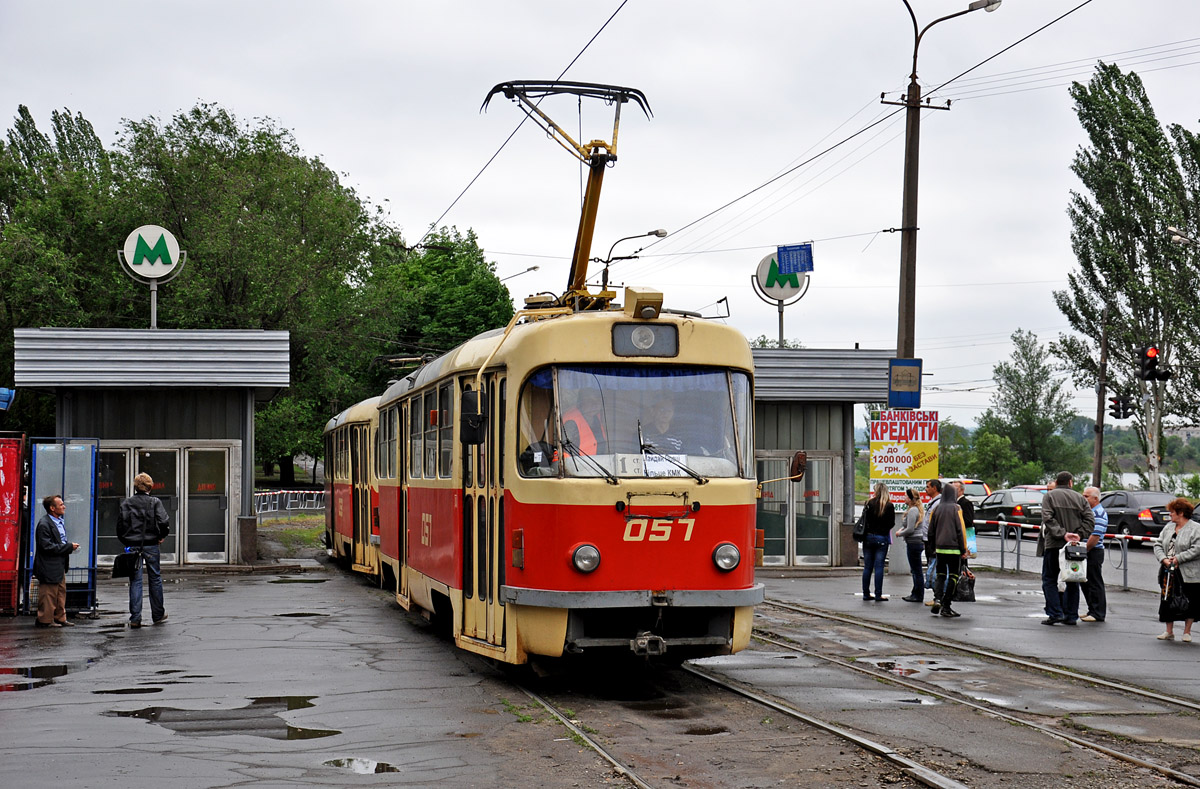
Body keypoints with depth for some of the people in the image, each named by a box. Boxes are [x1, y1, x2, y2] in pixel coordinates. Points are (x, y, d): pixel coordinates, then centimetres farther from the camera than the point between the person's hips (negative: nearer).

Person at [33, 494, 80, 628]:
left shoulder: (60, 522, 13)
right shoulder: (44, 524, -17)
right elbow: (47, 546, -22)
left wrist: (70, 547, 8)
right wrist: (69, 547, -19)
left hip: (60, 566, 10)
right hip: (49, 567, -10)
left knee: (61, 592, 14)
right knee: (48, 595, -2)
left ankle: (60, 618, 22)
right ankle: (45, 620, 7)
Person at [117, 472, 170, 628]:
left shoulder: (126, 503, 1)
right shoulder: (155, 502, -4)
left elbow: (120, 525, -2)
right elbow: (164, 522, -14)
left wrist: (126, 542, 10)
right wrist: (161, 536, 4)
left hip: (133, 545, 1)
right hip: (151, 545, -1)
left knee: (135, 581, 2)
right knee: (155, 579, 12)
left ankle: (135, 618, -3)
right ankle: (158, 614, 20)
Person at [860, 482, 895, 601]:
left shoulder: (869, 503, -4)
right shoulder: (889, 506, -6)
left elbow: (864, 519, -3)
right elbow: (892, 523, -3)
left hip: (868, 537, 2)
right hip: (882, 538, -2)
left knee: (867, 567, 8)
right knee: (879, 567, 0)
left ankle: (866, 593, 11)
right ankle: (878, 594, -2)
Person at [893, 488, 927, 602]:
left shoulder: (912, 510, -17)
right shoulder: (919, 509, 15)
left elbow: (910, 529, -20)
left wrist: (900, 533, -4)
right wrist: (902, 528, 9)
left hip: (913, 542, -11)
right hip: (918, 541, 11)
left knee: (916, 570, -5)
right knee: (915, 570, 15)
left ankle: (918, 596, -2)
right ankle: (915, 594, 21)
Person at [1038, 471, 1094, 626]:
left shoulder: (1049, 496, 1)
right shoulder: (1079, 498, 9)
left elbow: (1048, 519, -12)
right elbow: (1090, 520, -1)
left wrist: (1062, 534, -15)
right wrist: (1078, 534, -6)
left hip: (1053, 544, -3)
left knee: (1049, 580, 4)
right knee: (1072, 581, 11)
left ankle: (1055, 614, -6)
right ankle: (1071, 615, 11)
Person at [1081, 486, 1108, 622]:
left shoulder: (1099, 514, -15)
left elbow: (1095, 536, -21)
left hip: (1094, 552, -10)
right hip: (1085, 553, 10)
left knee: (1095, 584, -5)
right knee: (1085, 583, 14)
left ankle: (1098, 614, 0)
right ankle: (1092, 611, 21)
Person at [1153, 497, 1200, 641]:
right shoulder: (1168, 529, 13)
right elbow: (1158, 545, 9)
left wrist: (1178, 559, -19)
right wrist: (1164, 559, -9)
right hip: (1168, 573, 6)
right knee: (1167, 601, 6)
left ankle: (1187, 632, 15)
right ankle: (1169, 632, 15)